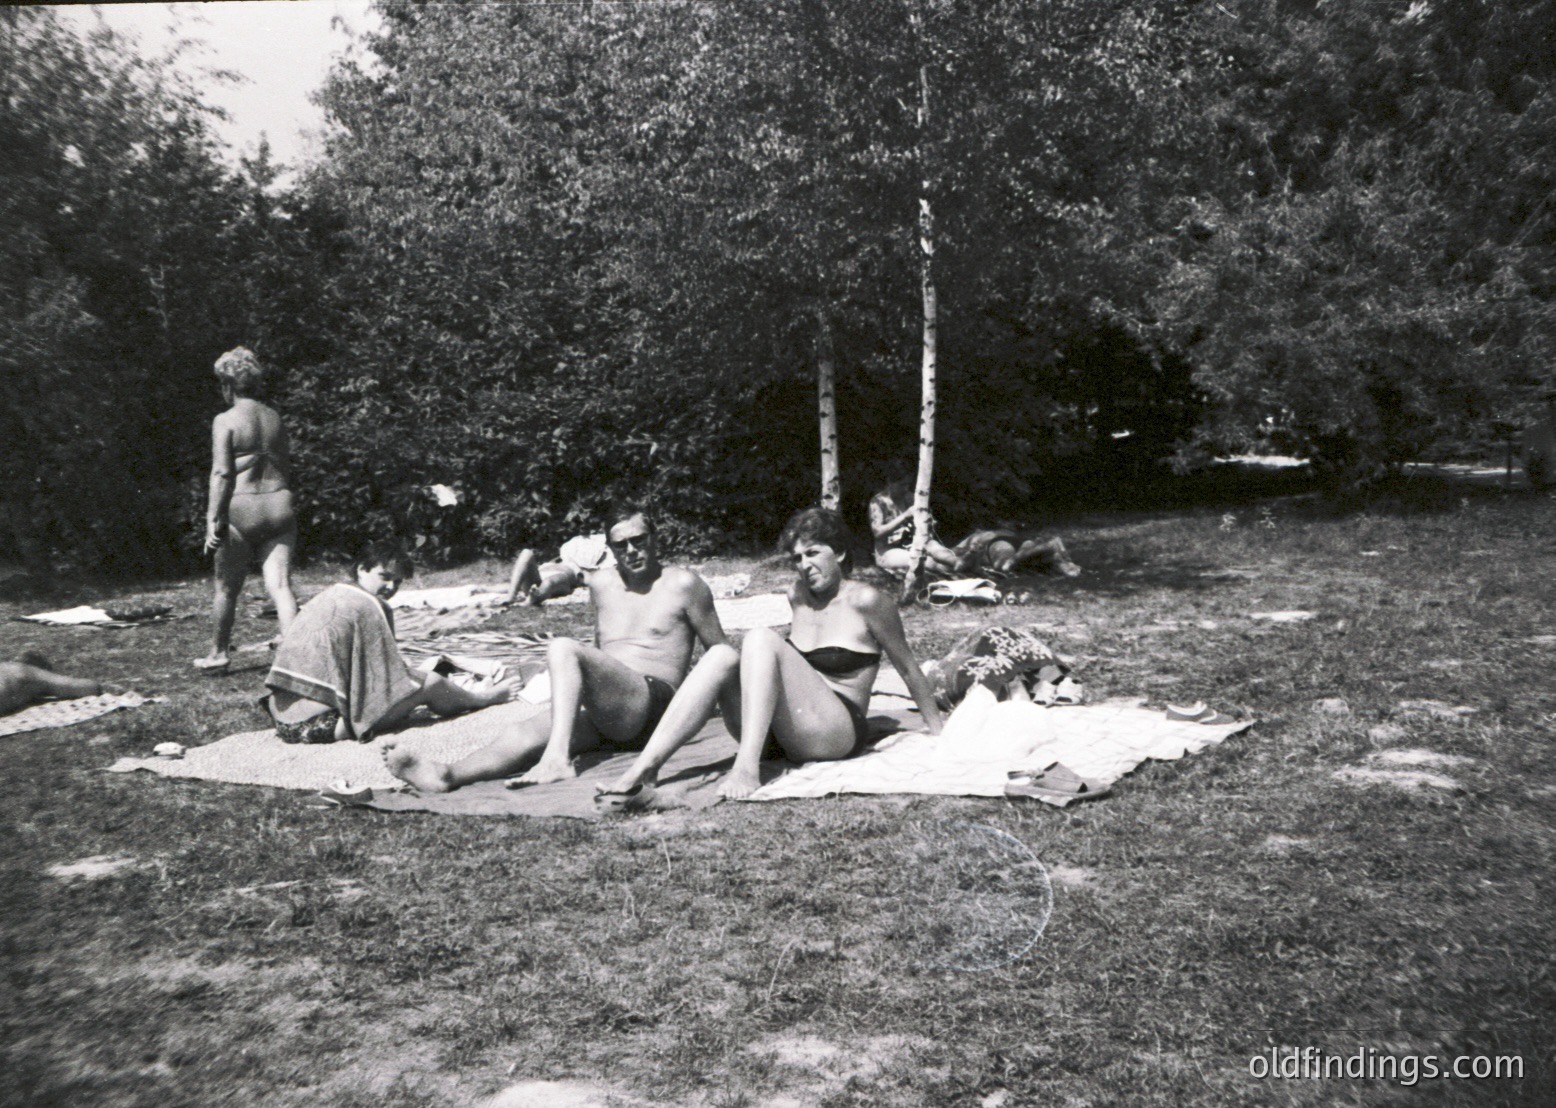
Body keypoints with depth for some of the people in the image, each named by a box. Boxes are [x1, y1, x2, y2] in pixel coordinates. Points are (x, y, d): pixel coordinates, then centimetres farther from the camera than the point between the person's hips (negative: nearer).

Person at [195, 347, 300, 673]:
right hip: (279, 505, 4)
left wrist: (213, 519, -12)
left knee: (227, 588, 13)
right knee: (280, 584, -2)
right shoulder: (274, 417, 11)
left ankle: (219, 654, 28)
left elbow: (221, 473, -12)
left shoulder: (225, 421, -5)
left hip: (242, 509, -4)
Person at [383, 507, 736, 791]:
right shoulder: (601, 585, 22)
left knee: (563, 648, -27)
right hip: (603, 718, 5)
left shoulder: (683, 584, 5)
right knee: (535, 729, -26)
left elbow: (719, 649, 8)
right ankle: (449, 775, -50)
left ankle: (557, 757, -45)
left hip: (653, 702, -5)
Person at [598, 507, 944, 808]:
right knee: (719, 659, -21)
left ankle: (747, 769, -41)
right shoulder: (798, 594, 14)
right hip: (785, 736, 6)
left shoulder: (865, 601, -4)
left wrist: (938, 733, 9)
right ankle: (642, 771, -36)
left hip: (838, 734, -6)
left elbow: (908, 668, 4)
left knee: (761, 638, -26)